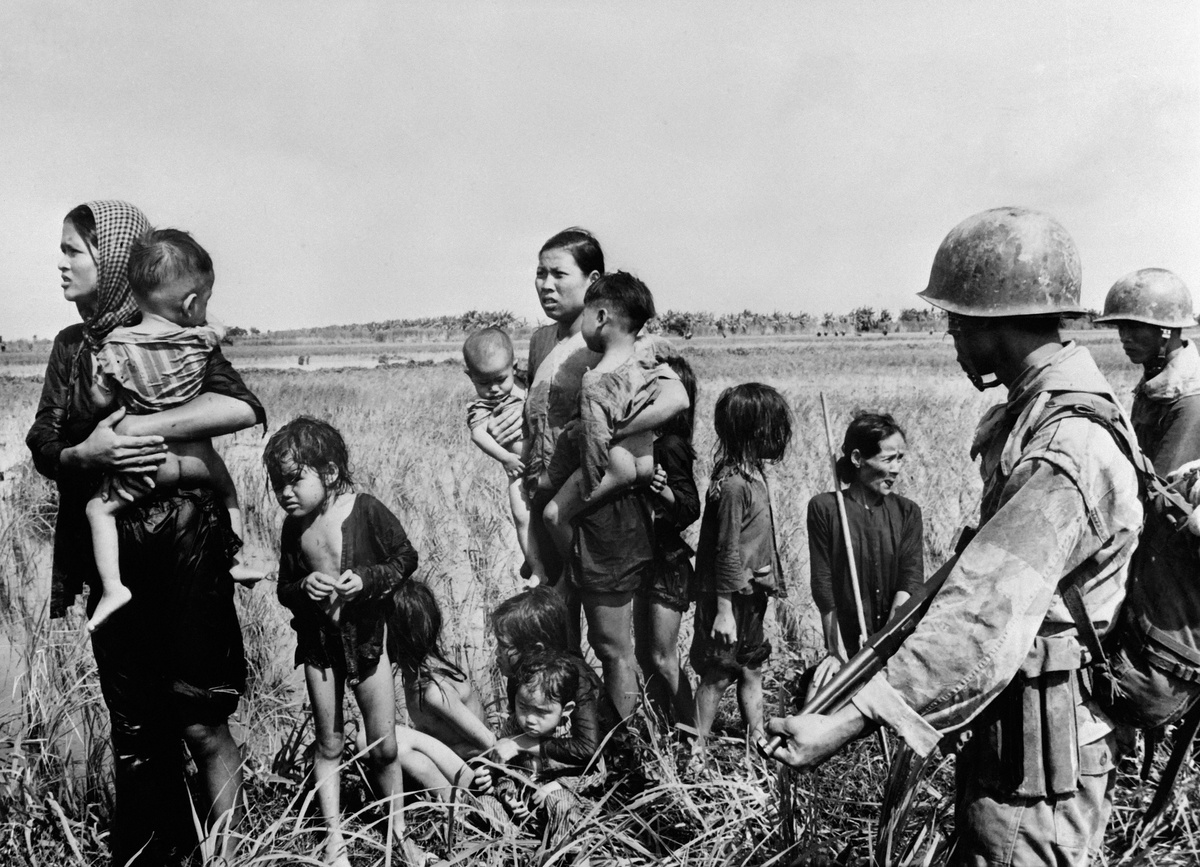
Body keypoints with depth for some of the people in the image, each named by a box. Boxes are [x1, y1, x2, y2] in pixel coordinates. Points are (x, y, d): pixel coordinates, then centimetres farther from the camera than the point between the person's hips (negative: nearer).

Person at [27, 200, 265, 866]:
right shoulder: (72, 347, 11)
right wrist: (86, 452, -16)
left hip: (185, 546, -4)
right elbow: (43, 449, 5)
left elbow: (243, 408, -20)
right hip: (110, 557, 5)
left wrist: (144, 428, -22)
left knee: (200, 724, -1)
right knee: (132, 729, 10)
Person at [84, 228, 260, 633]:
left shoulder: (116, 345, -8)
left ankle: (112, 586, -3)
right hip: (197, 457, 2)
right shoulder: (202, 339, -4)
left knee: (98, 509, 11)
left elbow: (101, 401, -3)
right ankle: (235, 561, 28)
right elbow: (219, 329, 20)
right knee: (227, 490, 29)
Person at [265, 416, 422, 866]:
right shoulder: (293, 528, -4)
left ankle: (398, 830, 27)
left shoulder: (367, 511, -15)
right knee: (329, 744, 12)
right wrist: (304, 588, -17)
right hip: (318, 645, 2)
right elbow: (283, 589, 5)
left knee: (384, 746, 6)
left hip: (366, 639, -2)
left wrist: (367, 579, -21)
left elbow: (406, 558, -6)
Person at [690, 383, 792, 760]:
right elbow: (726, 551, -21)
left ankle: (757, 741, 30)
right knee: (717, 676, 4)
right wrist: (723, 609, -17)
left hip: (751, 594, 9)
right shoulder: (733, 484, -23)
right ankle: (696, 753, 17)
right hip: (730, 597, -9)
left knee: (751, 671, 17)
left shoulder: (753, 474, 5)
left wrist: (765, 584, 17)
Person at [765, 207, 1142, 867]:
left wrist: (845, 724, -37)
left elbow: (984, 625, -35)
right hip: (1007, 735, 9)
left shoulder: (1063, 454, -28)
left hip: (1038, 761, -9)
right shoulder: (1050, 406, 6)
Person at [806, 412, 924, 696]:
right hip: (849, 648, -2)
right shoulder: (825, 508, -2)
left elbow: (911, 581, -4)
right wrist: (836, 651, -9)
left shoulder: (907, 512, 6)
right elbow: (823, 586, -4)